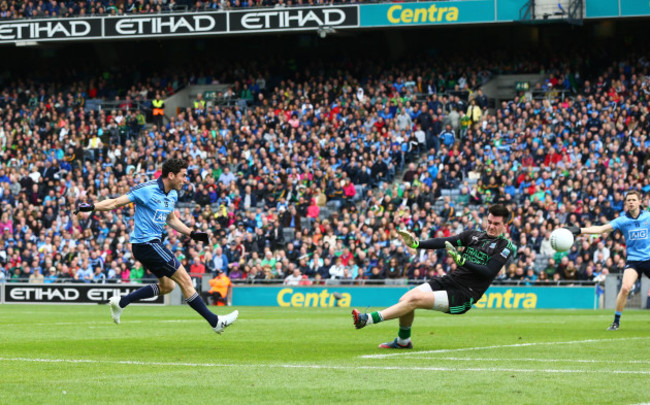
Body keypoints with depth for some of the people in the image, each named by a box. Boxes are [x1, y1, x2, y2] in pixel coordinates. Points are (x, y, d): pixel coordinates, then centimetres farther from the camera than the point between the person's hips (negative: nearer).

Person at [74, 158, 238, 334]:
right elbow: (116, 202, -14)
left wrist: (192, 234, 19)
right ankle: (214, 321, -3)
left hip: (153, 243, 10)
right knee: (184, 279, -8)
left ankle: (121, 302, 19)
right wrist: (92, 207, -25)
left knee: (166, 285, 16)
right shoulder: (147, 190, -16)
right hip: (147, 244, -10)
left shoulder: (173, 195, 10)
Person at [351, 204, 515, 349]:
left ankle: (368, 319, -20)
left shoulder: (505, 246, -5)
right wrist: (417, 244, -12)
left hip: (464, 295, -6)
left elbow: (489, 272, -16)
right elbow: (446, 241, 1)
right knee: (405, 299, -7)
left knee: (415, 299, -21)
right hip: (449, 280, 6)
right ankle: (403, 341, 17)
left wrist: (462, 261, -27)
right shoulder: (473, 235, 12)